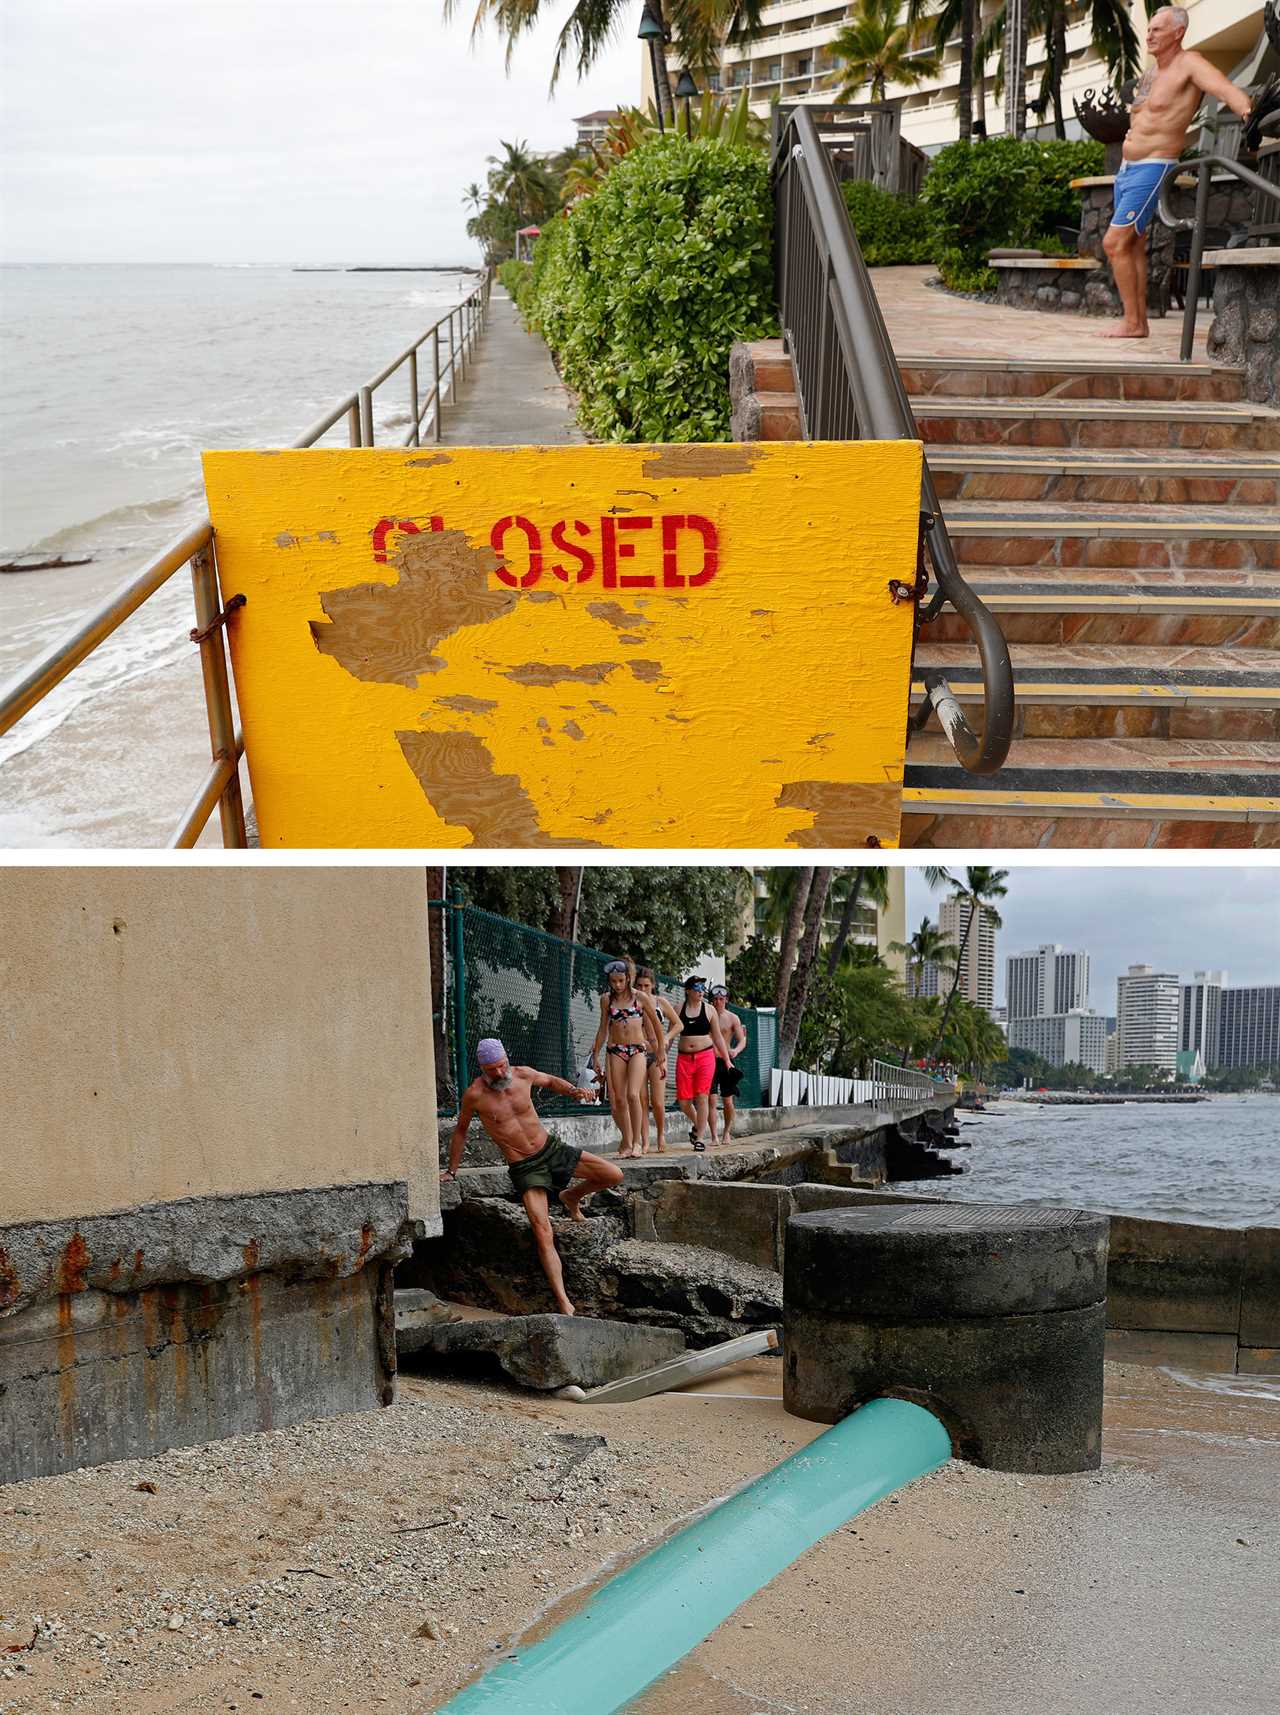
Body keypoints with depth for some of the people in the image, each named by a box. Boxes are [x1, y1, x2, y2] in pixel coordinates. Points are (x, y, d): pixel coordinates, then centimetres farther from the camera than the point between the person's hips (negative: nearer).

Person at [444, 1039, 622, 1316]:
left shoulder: (523, 1074, -4)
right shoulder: (474, 1094, -12)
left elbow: (551, 1081, 18)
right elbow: (460, 1130, 5)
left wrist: (574, 1091, -2)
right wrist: (451, 1171, 12)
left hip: (552, 1148, 4)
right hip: (524, 1168, -4)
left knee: (614, 1176, -6)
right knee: (543, 1233, -19)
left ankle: (571, 1197, 24)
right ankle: (564, 1303, -19)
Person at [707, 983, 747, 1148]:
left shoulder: (733, 1018, 2)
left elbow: (742, 1041, -3)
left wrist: (735, 1050, -25)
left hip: (726, 1061, -1)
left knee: (728, 1100, 3)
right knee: (711, 1099, -8)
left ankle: (727, 1132, 24)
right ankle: (714, 1137, -7)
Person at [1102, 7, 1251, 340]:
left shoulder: (1189, 64, -13)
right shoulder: (1150, 72, 12)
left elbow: (1224, 87, -31)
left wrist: (1247, 111, -47)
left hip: (1152, 170, -9)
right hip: (1126, 169, 9)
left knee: (1114, 243, -14)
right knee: (1134, 247, 10)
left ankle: (1132, 322, -8)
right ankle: (1139, 322, 14)